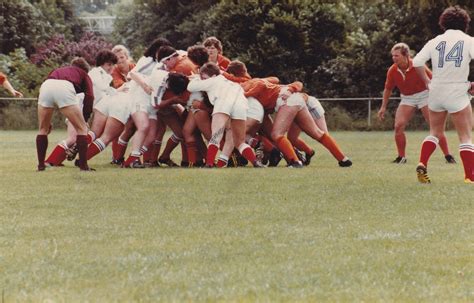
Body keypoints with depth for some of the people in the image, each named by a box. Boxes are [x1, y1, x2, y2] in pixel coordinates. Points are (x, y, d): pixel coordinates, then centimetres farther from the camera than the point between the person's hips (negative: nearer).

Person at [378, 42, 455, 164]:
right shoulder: (392, 71, -12)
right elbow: (388, 89, 5)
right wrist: (383, 107, 7)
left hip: (424, 95, -3)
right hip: (407, 98, 3)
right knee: (398, 125, -12)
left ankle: (448, 156, 0)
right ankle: (401, 157, 2)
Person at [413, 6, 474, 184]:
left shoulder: (435, 41, 6)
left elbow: (416, 62, 0)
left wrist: (427, 81, 11)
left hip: (436, 91, 4)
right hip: (457, 93, -3)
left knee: (435, 133, 20)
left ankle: (422, 165, 1)